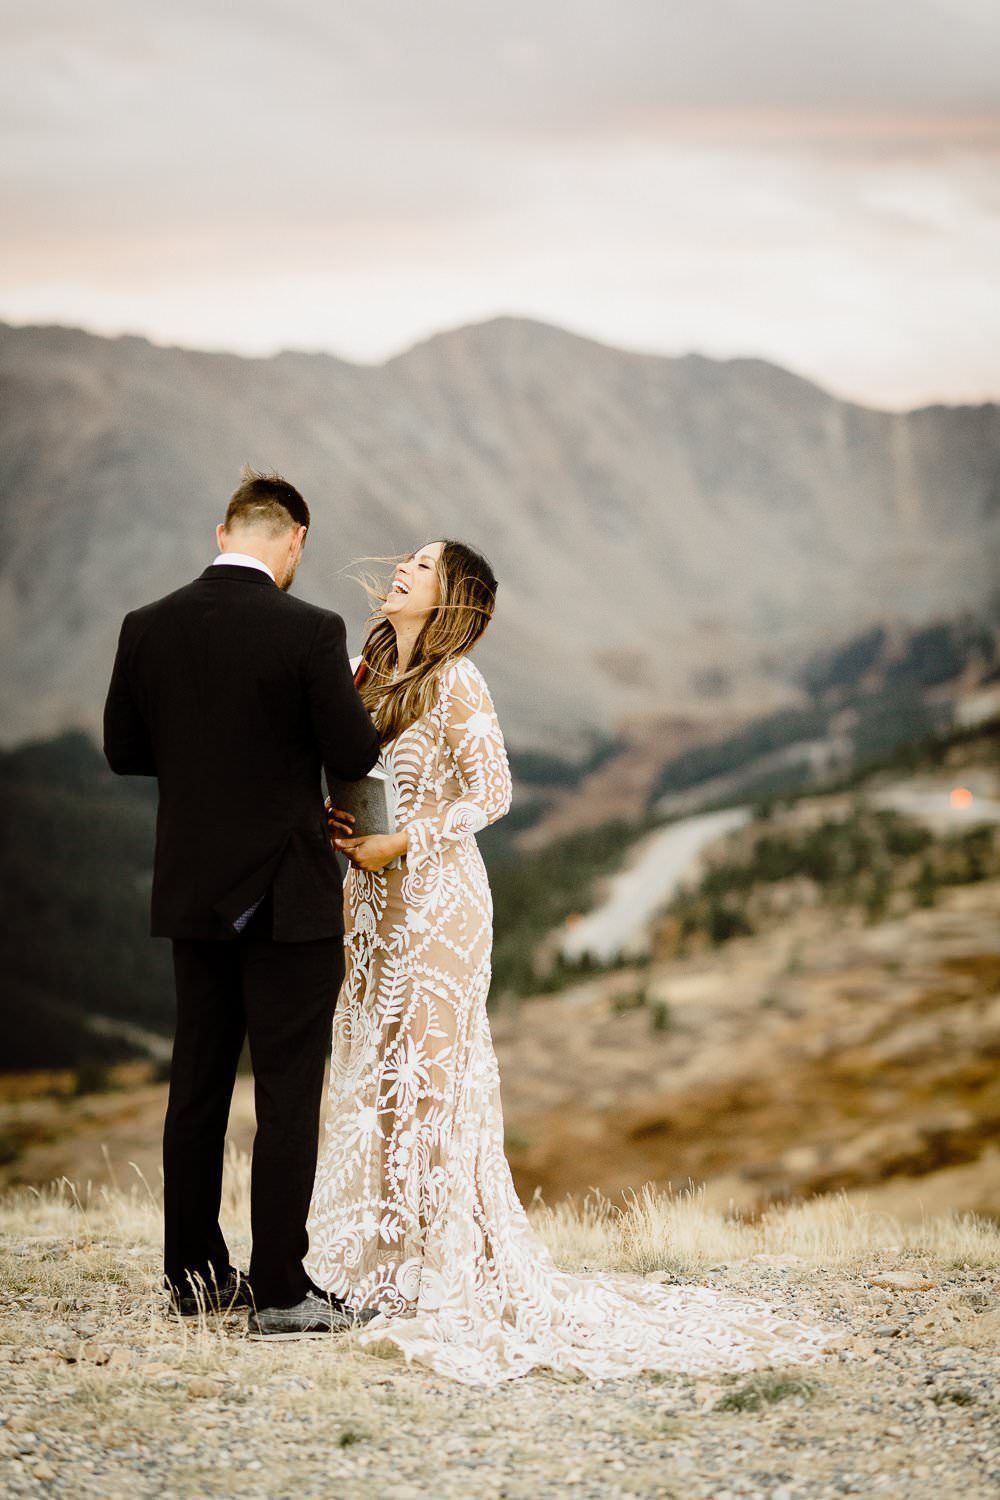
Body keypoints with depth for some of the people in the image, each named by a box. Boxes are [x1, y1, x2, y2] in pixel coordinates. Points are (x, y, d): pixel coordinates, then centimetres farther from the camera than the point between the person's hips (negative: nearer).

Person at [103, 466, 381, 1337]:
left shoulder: (149, 629, 0)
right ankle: (281, 1290, 1)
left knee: (197, 1087, 14)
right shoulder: (309, 633, -15)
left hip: (194, 896, 5)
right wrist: (347, 694, 6)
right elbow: (355, 757, -12)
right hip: (288, 897, -5)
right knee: (288, 1094, 0)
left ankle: (195, 1273, 22)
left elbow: (124, 751, 7)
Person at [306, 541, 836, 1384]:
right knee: (378, 1071, 8)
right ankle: (383, 1261, 15)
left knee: (426, 1074, -6)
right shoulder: (371, 675, 12)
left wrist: (400, 841, -18)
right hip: (377, 897, 8)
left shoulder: (454, 682, -10)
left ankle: (448, 1276, -1)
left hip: (435, 895, -8)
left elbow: (491, 792, -15)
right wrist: (333, 818, 0)